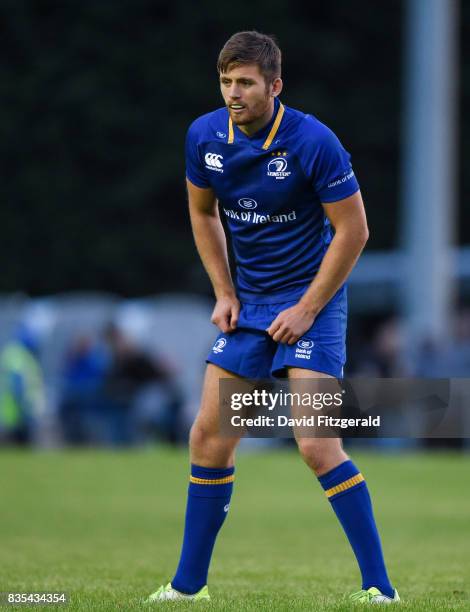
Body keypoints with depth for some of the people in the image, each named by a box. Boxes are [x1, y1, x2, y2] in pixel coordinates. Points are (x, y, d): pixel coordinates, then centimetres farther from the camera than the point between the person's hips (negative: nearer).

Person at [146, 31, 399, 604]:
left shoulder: (313, 141, -20)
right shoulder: (204, 137, -4)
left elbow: (352, 229, -14)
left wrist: (306, 310, -15)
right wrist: (224, 292, 5)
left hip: (311, 298, -6)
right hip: (248, 300, 6)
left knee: (317, 444, -17)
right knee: (209, 438, 5)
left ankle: (379, 587, -11)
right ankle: (188, 584, 18)